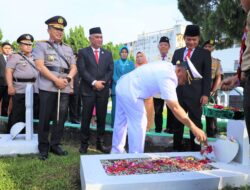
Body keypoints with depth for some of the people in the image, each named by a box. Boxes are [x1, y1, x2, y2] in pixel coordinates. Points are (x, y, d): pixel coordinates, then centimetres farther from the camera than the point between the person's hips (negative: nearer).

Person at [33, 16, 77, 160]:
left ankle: (55, 144, 19)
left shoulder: (68, 49, 19)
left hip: (65, 88, 4)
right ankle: (43, 147, 13)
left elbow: (74, 68, 13)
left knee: (61, 118, 6)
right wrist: (56, 80, -13)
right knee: (45, 118, 1)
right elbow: (40, 66, -6)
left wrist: (67, 79, -7)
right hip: (48, 87, -4)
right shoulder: (41, 45, 6)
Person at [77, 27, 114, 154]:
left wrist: (102, 82, -7)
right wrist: (94, 82, -14)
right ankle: (84, 144, 12)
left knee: (102, 118, 6)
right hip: (88, 89, -3)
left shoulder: (108, 54, 15)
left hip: (103, 90, 3)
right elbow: (82, 70, -5)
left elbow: (110, 70, 8)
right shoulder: (83, 52, 5)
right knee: (86, 118, 1)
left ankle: (100, 143, 16)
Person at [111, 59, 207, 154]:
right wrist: (193, 127, -27)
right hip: (130, 91, -10)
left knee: (121, 122, 18)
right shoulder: (168, 78, -23)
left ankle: (116, 152, 33)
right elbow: (175, 108, -28)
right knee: (138, 125, -2)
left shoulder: (167, 67, 6)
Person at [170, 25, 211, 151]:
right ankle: (177, 149, 21)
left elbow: (207, 75, 0)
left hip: (195, 94, -3)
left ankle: (196, 150, 15)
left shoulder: (205, 53, 5)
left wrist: (205, 94, -9)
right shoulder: (177, 52, 15)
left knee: (195, 123, 4)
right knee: (177, 122, 9)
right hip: (178, 93, 4)